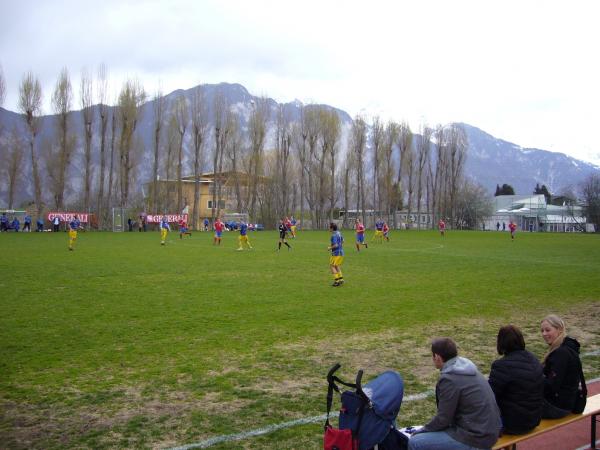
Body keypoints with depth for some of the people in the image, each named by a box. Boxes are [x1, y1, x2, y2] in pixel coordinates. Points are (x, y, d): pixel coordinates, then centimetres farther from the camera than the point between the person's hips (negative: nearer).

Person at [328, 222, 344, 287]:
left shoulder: (334, 235, -19)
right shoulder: (339, 233, 9)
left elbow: (335, 245, -26)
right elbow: (342, 240, 24)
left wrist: (330, 248, -10)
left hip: (336, 253, -9)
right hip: (341, 252, 9)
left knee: (332, 266, 1)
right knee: (336, 266, 19)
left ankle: (336, 281, -3)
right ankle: (341, 279, 15)